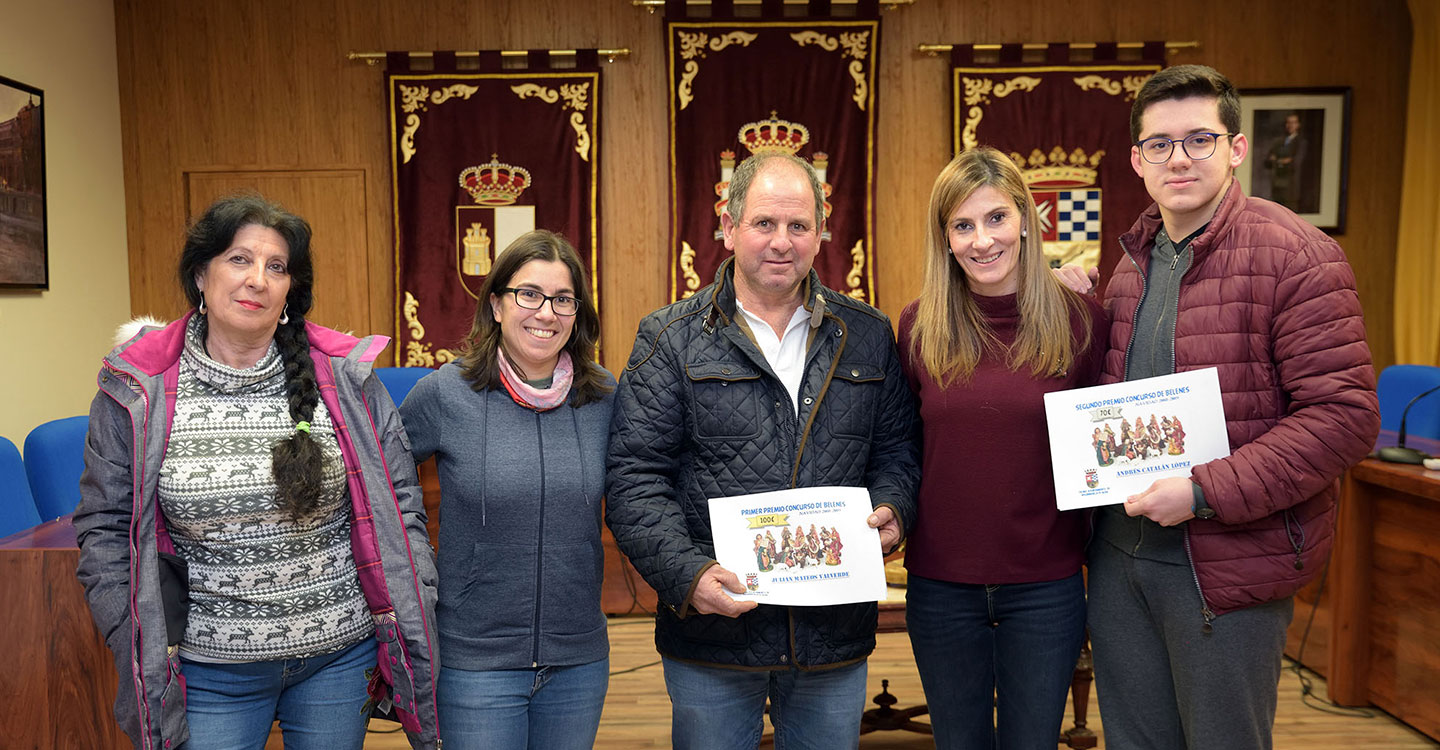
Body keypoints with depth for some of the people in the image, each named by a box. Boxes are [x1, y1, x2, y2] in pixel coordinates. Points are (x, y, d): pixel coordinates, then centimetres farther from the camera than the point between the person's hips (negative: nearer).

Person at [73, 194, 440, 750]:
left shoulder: (344, 377, -5)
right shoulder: (137, 392, -4)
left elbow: (398, 504, 1)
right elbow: (105, 527, 2)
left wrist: (408, 626, -2)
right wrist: (143, 649, -4)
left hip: (341, 657, 1)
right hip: (208, 670, 0)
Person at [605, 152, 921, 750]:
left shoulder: (867, 335, 6)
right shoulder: (671, 340, -3)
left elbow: (897, 449, 13)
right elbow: (635, 478, -7)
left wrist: (891, 510, -8)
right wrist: (688, 575, -19)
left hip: (835, 633, 3)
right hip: (713, 630, -2)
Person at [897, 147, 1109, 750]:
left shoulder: (1079, 320, -6)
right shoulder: (918, 326, -3)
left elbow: (1105, 429, 6)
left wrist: (1109, 447, -10)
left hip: (1046, 586, -1)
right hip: (941, 583, 1)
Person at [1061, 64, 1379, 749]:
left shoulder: (1295, 255, -12)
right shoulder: (1133, 260, 10)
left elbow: (1345, 414, -18)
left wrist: (1204, 492, -23)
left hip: (1225, 566, -6)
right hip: (1119, 551, 6)